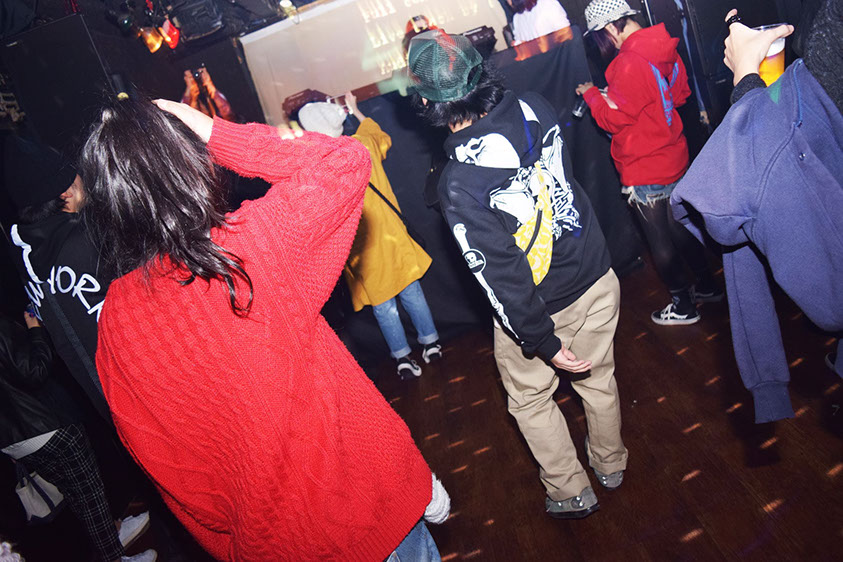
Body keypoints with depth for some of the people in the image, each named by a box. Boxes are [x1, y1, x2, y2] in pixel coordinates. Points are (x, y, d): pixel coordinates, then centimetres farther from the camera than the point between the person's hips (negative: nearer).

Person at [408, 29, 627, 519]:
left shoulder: (458, 184, -28)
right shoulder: (533, 110, -12)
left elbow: (500, 274, -25)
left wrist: (543, 341, -14)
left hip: (539, 308, -5)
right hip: (596, 278, 6)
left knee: (530, 399, 22)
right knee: (599, 379, 26)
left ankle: (571, 493, 40)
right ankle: (611, 465, 52)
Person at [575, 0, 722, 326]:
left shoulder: (630, 63, -24)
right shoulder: (665, 51, 3)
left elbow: (614, 118, -21)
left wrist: (591, 94, -3)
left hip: (644, 171, -9)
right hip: (674, 160, 9)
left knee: (660, 243, 8)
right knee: (680, 229, 24)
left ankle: (683, 305, 24)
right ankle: (707, 287, 39)